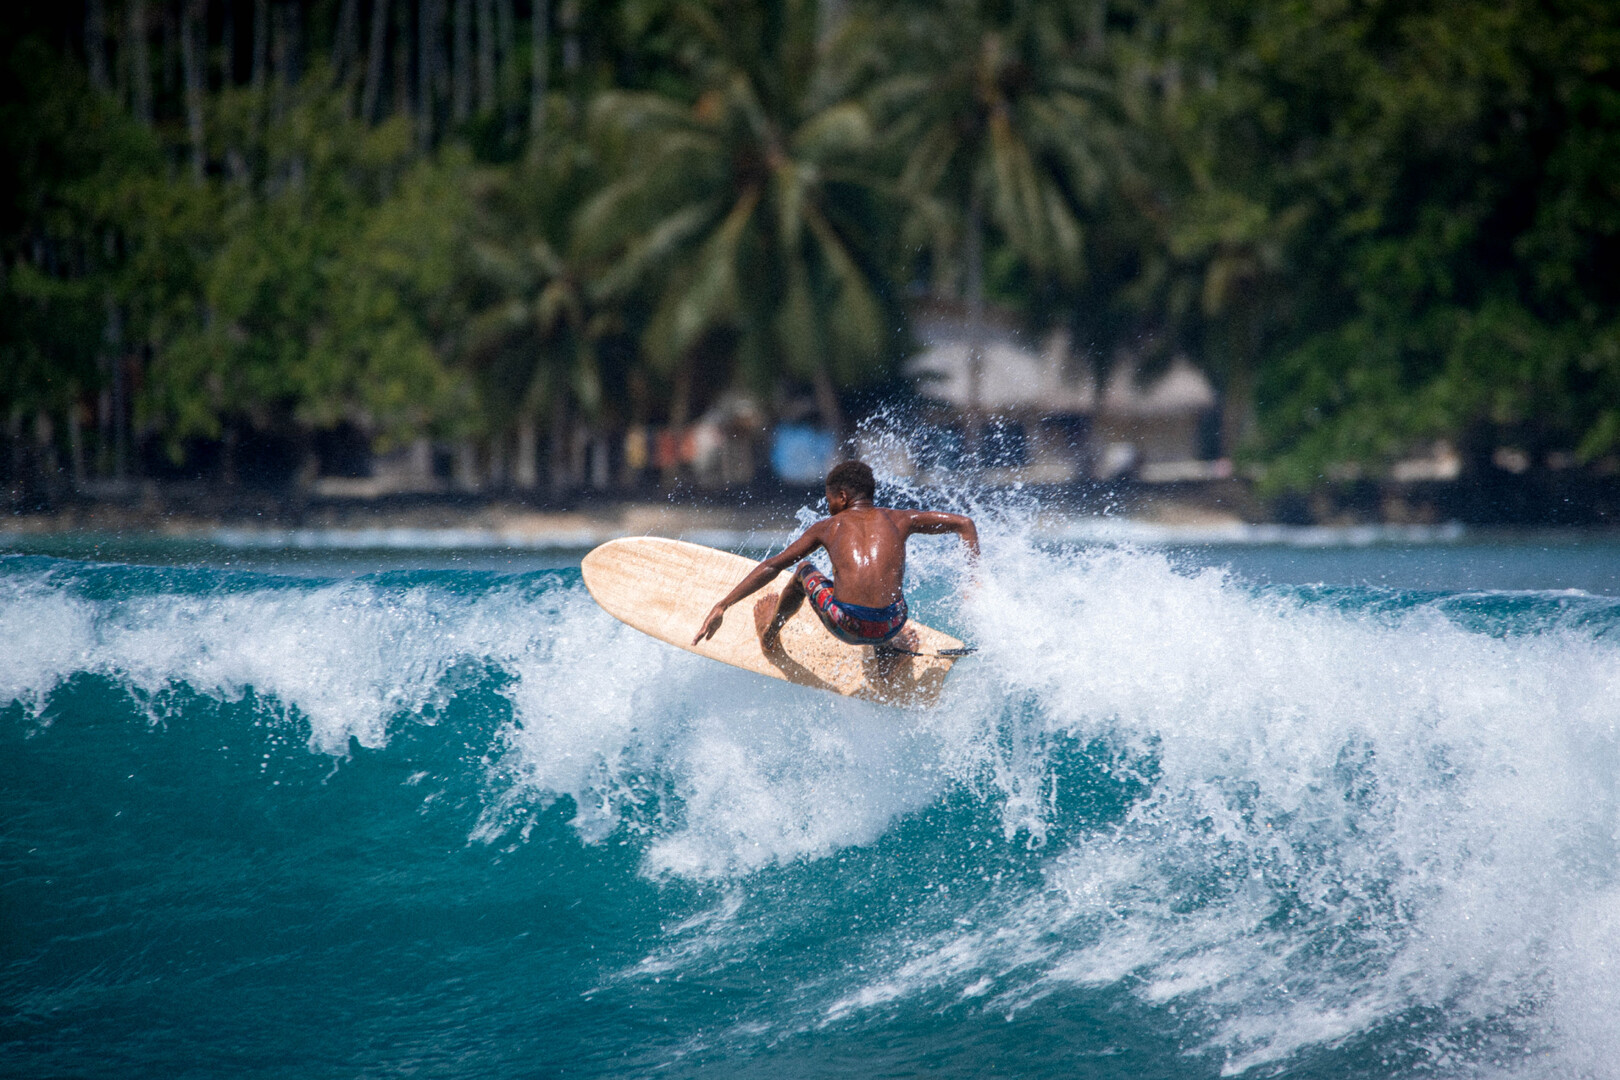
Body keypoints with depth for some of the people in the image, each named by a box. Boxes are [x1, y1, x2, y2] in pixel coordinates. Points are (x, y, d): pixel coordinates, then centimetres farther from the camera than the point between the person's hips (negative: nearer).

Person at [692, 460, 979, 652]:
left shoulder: (828, 527, 14)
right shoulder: (898, 520, 17)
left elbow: (772, 566, 15)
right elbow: (964, 523, 17)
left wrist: (722, 606, 18)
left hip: (846, 626, -2)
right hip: (890, 627, 2)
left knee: (804, 571, 31)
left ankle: (770, 635, 53)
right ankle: (885, 649, 56)